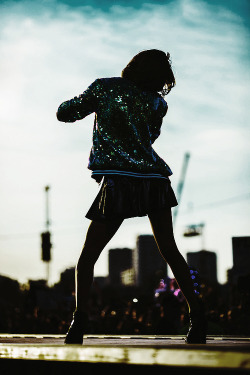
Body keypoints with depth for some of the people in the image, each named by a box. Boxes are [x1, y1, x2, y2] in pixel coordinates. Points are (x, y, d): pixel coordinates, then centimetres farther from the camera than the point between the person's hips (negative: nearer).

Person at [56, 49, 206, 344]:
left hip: (119, 181, -3)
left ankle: (80, 317, -13)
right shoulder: (157, 103, 10)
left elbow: (64, 113, 8)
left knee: (87, 258, 4)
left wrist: (93, 104, 24)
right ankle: (197, 315, 11)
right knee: (169, 251, 16)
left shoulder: (103, 87, 4)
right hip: (155, 180, 3)